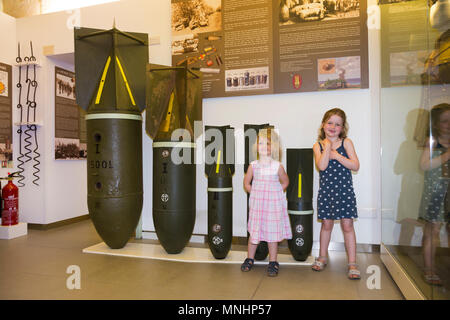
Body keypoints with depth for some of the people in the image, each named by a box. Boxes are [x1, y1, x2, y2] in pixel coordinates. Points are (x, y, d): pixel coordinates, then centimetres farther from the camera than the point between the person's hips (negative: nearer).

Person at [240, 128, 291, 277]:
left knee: (272, 234, 5)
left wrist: (274, 192, 1)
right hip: (256, 204, 2)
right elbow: (246, 183, 9)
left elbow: (285, 182, 8)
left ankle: (273, 263, 18)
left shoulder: (277, 166, -5)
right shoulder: (253, 165, -2)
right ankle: (249, 259, 26)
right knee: (253, 232, 9)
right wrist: (256, 193, 3)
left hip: (273, 204, -1)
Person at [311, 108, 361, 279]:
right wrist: (328, 146, -15)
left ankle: (352, 263, 11)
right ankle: (323, 257, 29)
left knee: (347, 225, 1)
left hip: (344, 190, -1)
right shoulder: (318, 146, 1)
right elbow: (322, 166, -16)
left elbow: (355, 166, -9)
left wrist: (336, 155, -15)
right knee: (326, 224, 12)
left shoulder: (346, 143, 0)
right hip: (326, 190, 1)